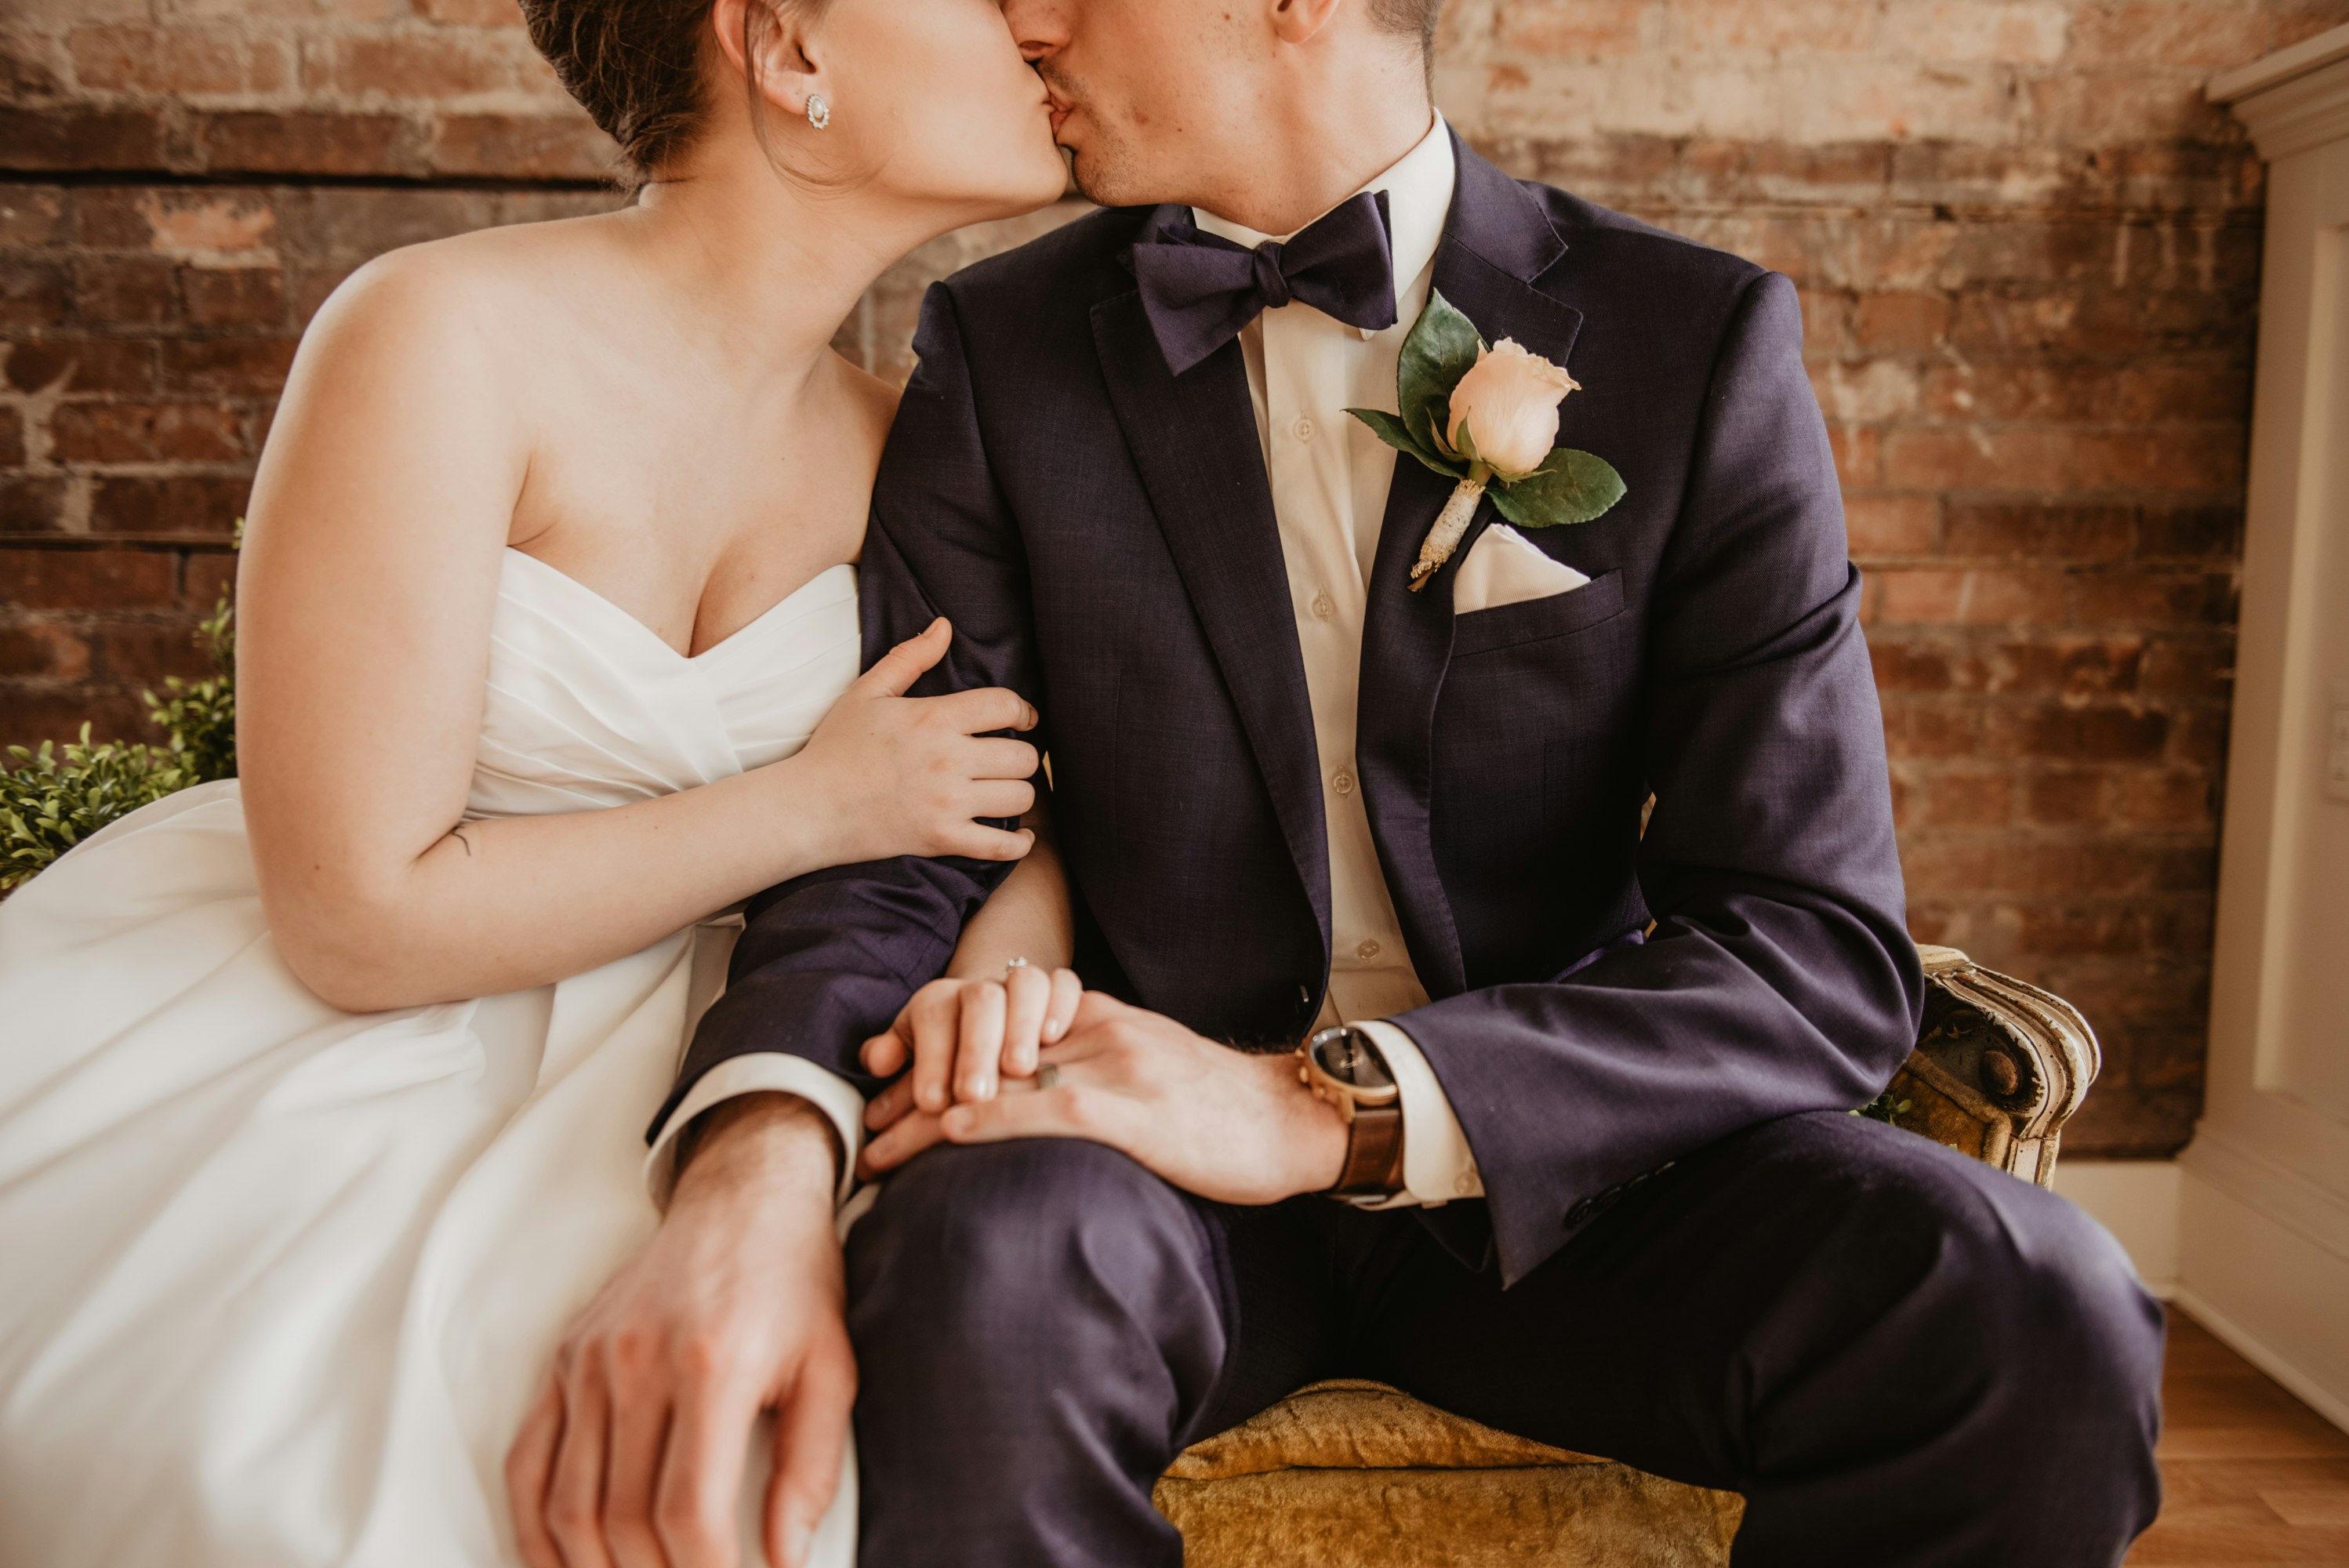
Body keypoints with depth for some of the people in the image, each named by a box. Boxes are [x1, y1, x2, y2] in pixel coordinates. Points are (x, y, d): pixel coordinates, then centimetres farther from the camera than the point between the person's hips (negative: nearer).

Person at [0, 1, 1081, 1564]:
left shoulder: (886, 442, 1)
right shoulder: (446, 336, -17)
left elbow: (1032, 807, 1)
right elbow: (356, 919, -18)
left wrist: (998, 967, -22)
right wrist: (815, 806, -15)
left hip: (616, 1080, 4)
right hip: (301, 1040, -3)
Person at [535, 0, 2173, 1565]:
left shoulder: (1700, 342, -5)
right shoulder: (1003, 348, 1)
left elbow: (1824, 950, -10)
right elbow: (895, 836, -3)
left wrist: (1329, 1107, -24)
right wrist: (760, 1156, -26)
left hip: (1551, 1157, 1)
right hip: (1154, 1153, 0)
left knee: (2035, 1324, -25)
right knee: (989, 1265, -34)